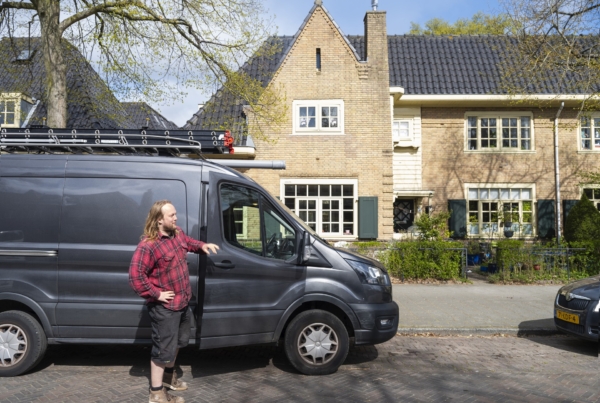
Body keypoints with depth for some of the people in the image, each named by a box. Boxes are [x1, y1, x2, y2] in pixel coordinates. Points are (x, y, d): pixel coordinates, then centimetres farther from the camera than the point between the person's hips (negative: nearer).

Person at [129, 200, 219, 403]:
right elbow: (135, 276, -28)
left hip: (182, 301, 9)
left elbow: (188, 242, 25)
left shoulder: (177, 234, 2)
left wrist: (202, 245, 6)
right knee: (164, 348, 2)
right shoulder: (148, 245, -25)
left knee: (178, 341, 25)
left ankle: (169, 374, 47)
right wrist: (156, 294, -23)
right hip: (164, 307, -9)